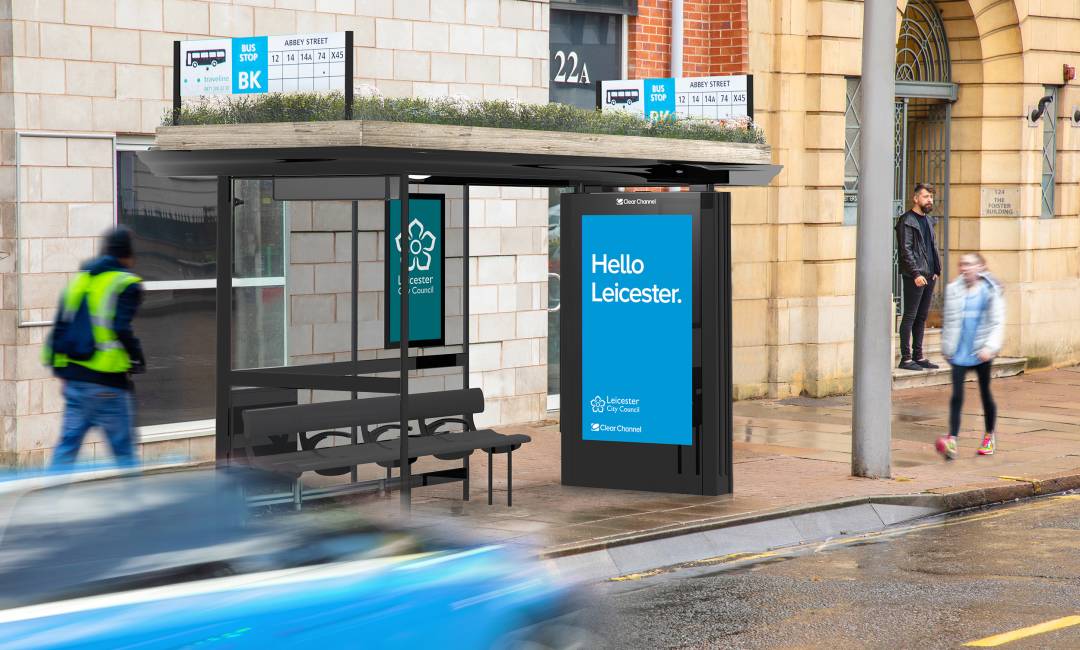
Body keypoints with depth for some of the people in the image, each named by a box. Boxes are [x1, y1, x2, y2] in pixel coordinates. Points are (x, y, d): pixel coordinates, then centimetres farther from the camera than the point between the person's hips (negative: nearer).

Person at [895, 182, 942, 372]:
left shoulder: (928, 219, 17)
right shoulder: (907, 221, -9)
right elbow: (906, 250, -15)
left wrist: (936, 270, 13)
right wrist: (916, 274, -20)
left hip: (929, 276, 8)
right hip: (914, 277, -8)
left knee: (921, 317, 11)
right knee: (909, 317, -5)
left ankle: (918, 356, 16)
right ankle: (906, 358, -3)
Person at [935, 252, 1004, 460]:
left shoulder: (990, 291, -5)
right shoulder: (954, 289, 4)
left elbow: (998, 322, -7)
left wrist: (990, 347, -18)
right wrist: (946, 347, 16)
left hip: (981, 352, -2)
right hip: (959, 352, 2)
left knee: (985, 394, 12)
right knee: (957, 395, -9)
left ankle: (989, 437, 30)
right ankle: (952, 439, -16)